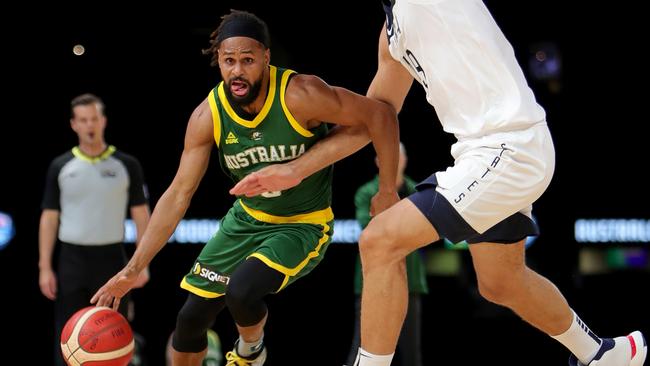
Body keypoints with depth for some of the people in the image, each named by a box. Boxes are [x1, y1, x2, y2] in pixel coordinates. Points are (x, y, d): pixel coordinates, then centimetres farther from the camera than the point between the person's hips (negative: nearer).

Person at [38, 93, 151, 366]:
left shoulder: (127, 165, 1)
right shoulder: (60, 166, 4)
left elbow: (140, 215, 3)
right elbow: (49, 217, 5)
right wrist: (45, 267, -2)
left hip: (111, 258, -1)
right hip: (72, 259, 1)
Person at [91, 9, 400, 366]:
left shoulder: (300, 96, -27)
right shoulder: (207, 116, -14)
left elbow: (380, 115, -18)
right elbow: (178, 194, -10)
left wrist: (387, 192, -14)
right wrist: (130, 272, -14)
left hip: (304, 226, -4)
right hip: (246, 219, 5)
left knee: (241, 292, -28)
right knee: (191, 317, 2)